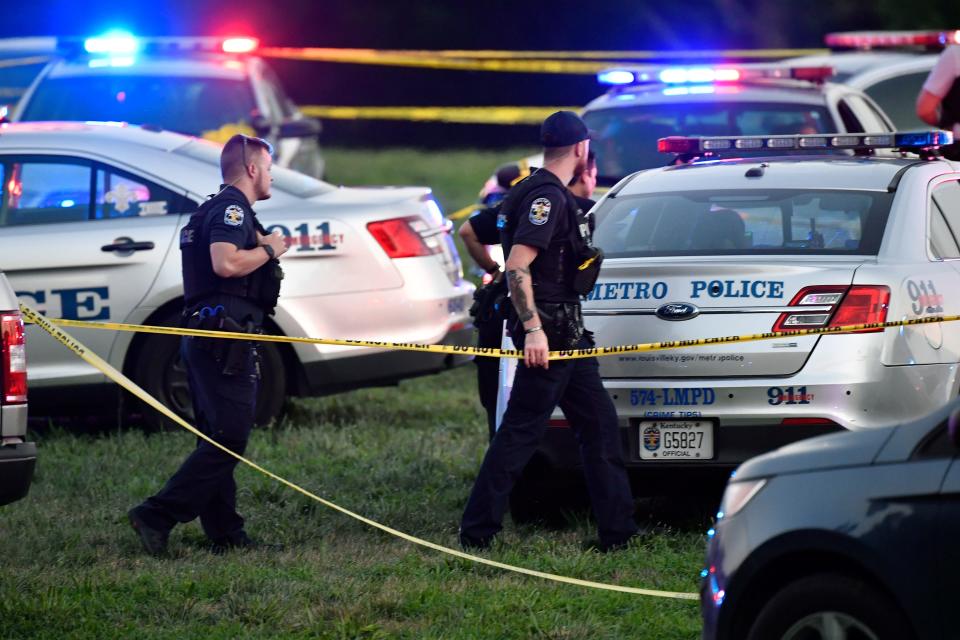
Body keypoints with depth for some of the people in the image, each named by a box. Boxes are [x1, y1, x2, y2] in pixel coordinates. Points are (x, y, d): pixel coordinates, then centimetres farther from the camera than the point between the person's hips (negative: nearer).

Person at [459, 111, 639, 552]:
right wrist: (533, 329, -27)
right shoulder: (547, 197, -16)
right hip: (547, 333, -11)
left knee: (600, 425, 11)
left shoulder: (553, 195, 15)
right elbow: (517, 267, -24)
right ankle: (477, 531, -3)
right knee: (520, 433, -7)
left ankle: (618, 531, 14)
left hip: (567, 334, 11)